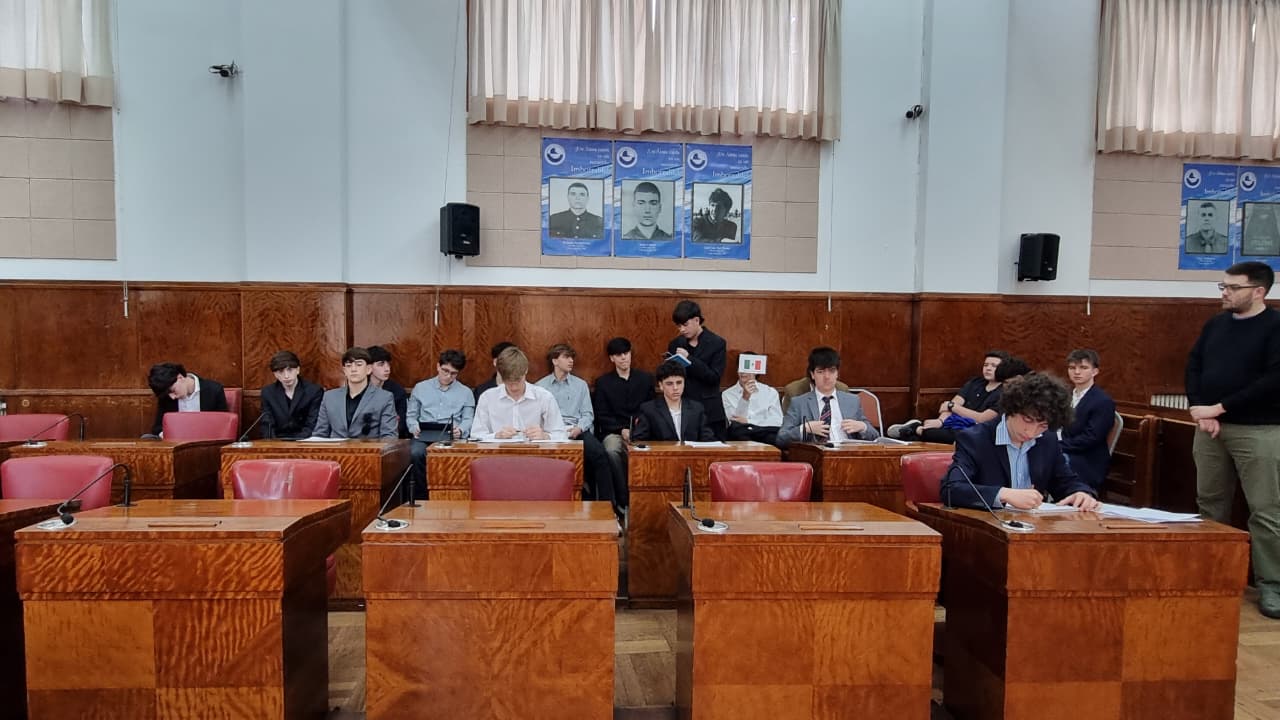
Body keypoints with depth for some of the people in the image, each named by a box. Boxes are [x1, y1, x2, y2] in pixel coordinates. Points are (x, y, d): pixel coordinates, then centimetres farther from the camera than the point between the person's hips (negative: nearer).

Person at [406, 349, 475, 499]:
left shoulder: (466, 392, 17)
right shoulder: (420, 387, 20)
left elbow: (468, 420, 8)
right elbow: (410, 415, 19)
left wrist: (460, 430, -14)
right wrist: (414, 427, -4)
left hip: (451, 436, -1)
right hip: (424, 435, 1)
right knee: (416, 453, -35)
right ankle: (421, 496, -19)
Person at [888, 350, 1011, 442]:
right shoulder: (975, 382, 18)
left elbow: (982, 418, -10)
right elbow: (951, 404, 4)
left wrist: (952, 406, -4)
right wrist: (940, 420, -17)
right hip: (953, 425, 5)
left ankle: (916, 428, -28)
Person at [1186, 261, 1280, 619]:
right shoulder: (1215, 324, 10)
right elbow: (1193, 366, 9)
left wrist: (1220, 407, -16)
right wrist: (1200, 410, -6)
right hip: (1210, 426, 6)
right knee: (1210, 502, 12)